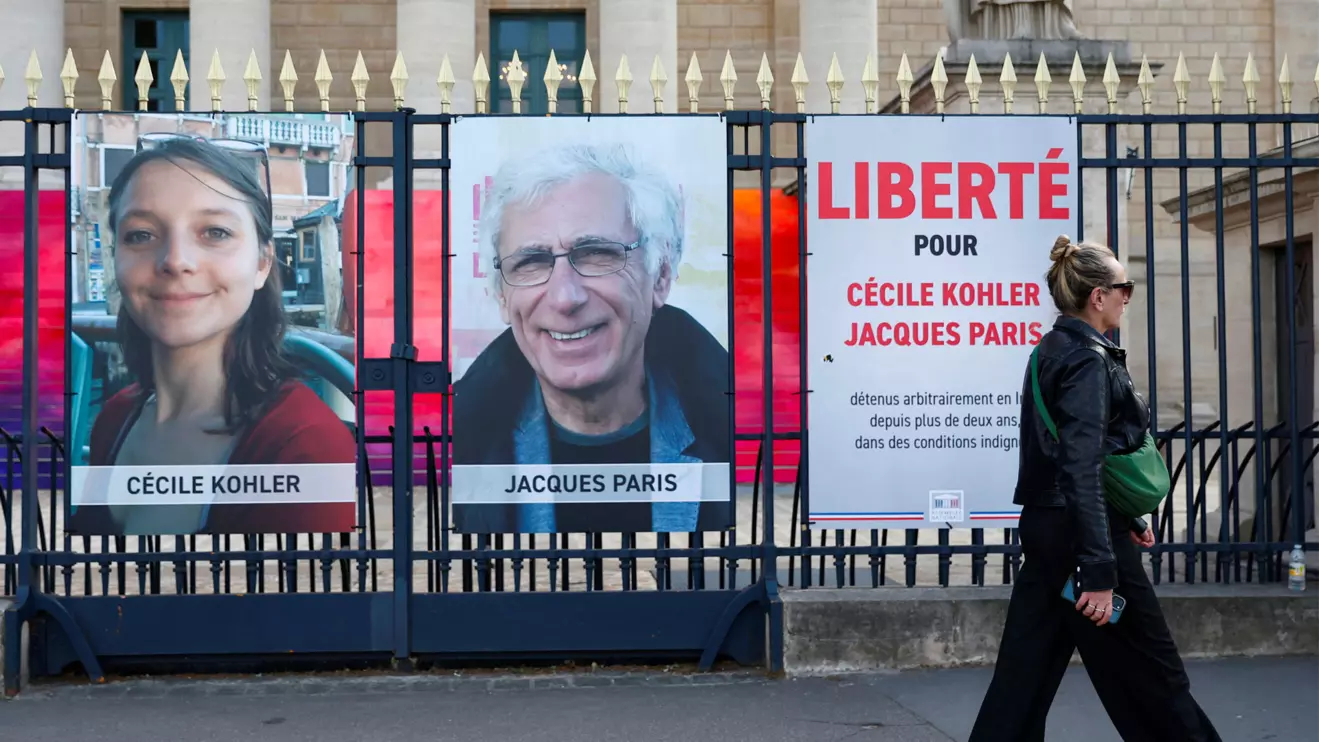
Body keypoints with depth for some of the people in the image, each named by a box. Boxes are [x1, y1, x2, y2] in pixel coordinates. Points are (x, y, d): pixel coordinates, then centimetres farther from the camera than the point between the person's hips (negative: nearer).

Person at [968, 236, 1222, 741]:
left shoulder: (1054, 351, 13)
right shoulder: (1088, 361, -16)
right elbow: (1082, 471, -24)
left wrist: (1127, 521, 25)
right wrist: (1100, 571, -26)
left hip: (1046, 529, 9)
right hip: (1081, 535, -9)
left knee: (1026, 670, 8)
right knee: (1150, 673, 7)